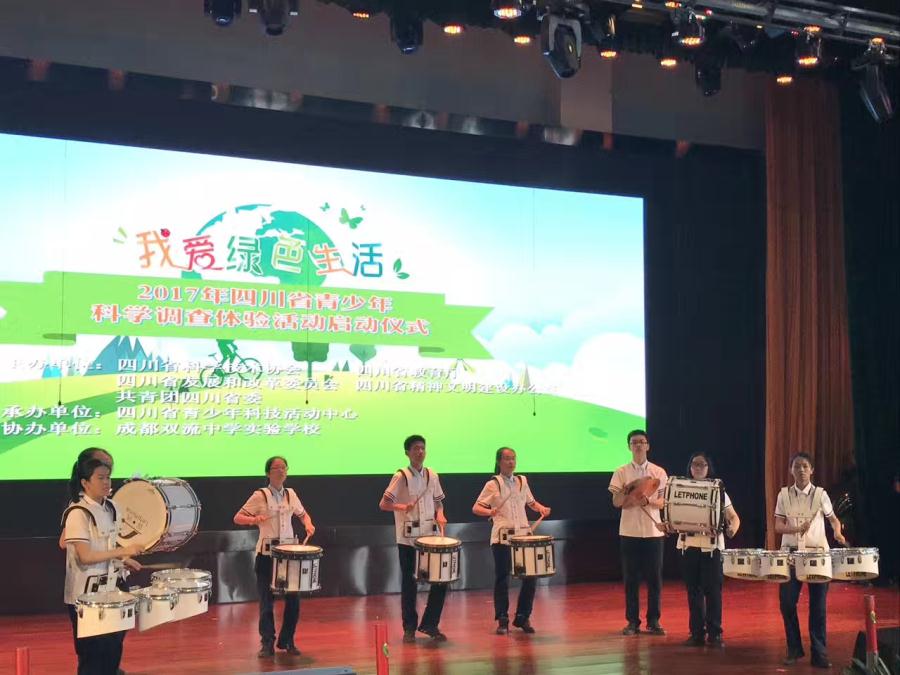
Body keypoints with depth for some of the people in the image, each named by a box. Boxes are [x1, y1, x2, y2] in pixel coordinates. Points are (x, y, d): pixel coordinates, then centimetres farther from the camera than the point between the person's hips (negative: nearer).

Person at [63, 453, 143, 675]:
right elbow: (85, 557, -23)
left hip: (108, 589, 8)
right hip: (85, 595, -8)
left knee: (113, 649, 16)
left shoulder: (109, 508, 6)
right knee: (92, 655, 2)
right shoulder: (78, 514, -19)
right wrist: (123, 551, -23)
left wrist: (122, 559, 4)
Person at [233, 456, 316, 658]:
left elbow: (302, 514, 22)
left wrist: (308, 524, 0)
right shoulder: (260, 495, -4)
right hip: (267, 553, -3)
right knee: (267, 598, -1)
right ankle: (267, 644, 9)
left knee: (293, 597, 2)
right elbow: (237, 518, -4)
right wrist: (253, 520, -24)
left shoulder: (291, 494, 7)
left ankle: (287, 641, 17)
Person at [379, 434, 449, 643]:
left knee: (440, 578, 1)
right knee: (409, 582, 3)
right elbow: (383, 504, -8)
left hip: (430, 535, 4)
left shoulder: (432, 475, 8)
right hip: (408, 538, -4)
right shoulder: (401, 477, -6)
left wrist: (440, 515, 0)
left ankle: (429, 624, 14)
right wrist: (402, 506, -24)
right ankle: (409, 628, 15)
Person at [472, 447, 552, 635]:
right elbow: (476, 508, -2)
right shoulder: (493, 484, 0)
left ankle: (523, 617, 16)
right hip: (502, 537, -4)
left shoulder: (522, 481, 12)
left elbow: (531, 502, 24)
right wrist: (489, 511, -22)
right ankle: (502, 621, 9)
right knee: (502, 579, 0)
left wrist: (541, 508, 4)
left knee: (530, 576, 1)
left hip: (523, 535, 4)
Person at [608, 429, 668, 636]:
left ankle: (653, 621, 12)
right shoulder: (621, 472, 4)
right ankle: (632, 621, 11)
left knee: (654, 578, 3)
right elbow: (616, 502, -1)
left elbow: (663, 502, 2)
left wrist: (648, 502, -19)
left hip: (653, 531, 1)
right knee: (631, 578, 3)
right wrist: (626, 490, -22)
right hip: (629, 531, 0)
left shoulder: (659, 472, 5)